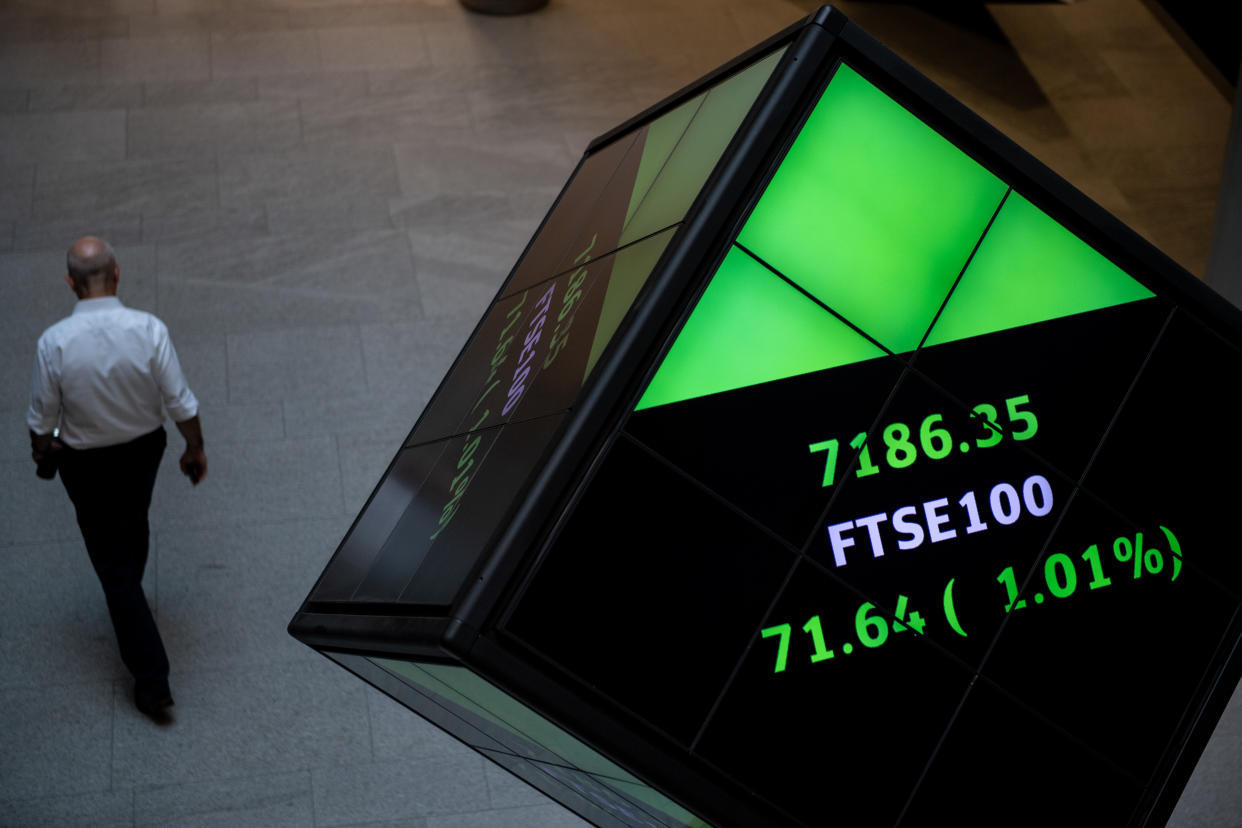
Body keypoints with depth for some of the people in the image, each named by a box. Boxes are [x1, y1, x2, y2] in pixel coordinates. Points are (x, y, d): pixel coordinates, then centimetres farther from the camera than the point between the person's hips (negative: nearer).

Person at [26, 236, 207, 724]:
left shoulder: (54, 342, -24)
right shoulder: (148, 330, -21)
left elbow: (43, 418, -10)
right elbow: (180, 403, -13)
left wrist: (41, 448, 13)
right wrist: (195, 450, 4)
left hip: (87, 464, -2)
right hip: (144, 450, 2)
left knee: (113, 565, 7)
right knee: (133, 525, 32)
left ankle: (152, 683, 10)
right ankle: (129, 591, 60)